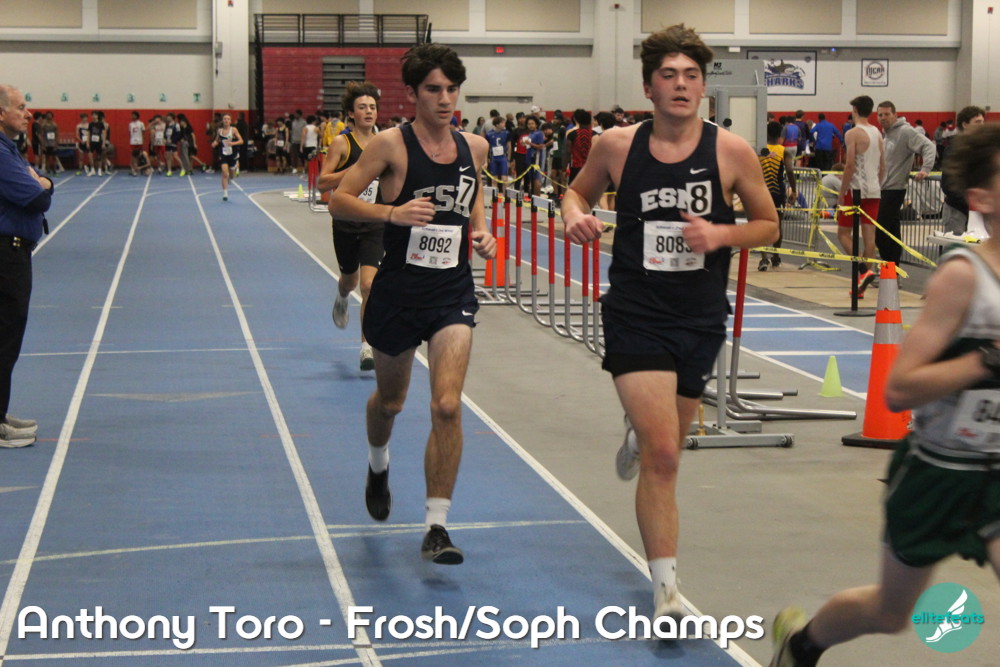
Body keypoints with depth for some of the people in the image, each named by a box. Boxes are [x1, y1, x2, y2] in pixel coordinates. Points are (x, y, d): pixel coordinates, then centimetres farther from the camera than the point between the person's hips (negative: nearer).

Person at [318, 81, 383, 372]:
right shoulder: (342, 143, -8)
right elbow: (322, 183, -14)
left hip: (375, 226, 1)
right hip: (346, 225, -1)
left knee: (369, 284, -14)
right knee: (350, 279, 19)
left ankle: (367, 345, -7)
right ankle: (342, 297, 58)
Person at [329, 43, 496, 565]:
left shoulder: (475, 147, 3)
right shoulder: (391, 145, -9)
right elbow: (339, 200, -10)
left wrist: (482, 232, 3)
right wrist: (392, 212, -25)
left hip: (454, 293, 1)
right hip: (398, 291, -1)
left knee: (448, 406, -14)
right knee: (390, 400, 19)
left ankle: (435, 527, -6)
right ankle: (378, 466, 54)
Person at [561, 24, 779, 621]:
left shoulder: (732, 152, -5)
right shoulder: (617, 146, -4)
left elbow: (769, 226, 5)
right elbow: (578, 192, 15)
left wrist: (721, 234, -14)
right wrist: (576, 215, -9)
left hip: (700, 320, 2)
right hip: (636, 317, -2)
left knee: (668, 446, 21)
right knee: (662, 456, -14)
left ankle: (638, 431, 61)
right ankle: (667, 590, -7)